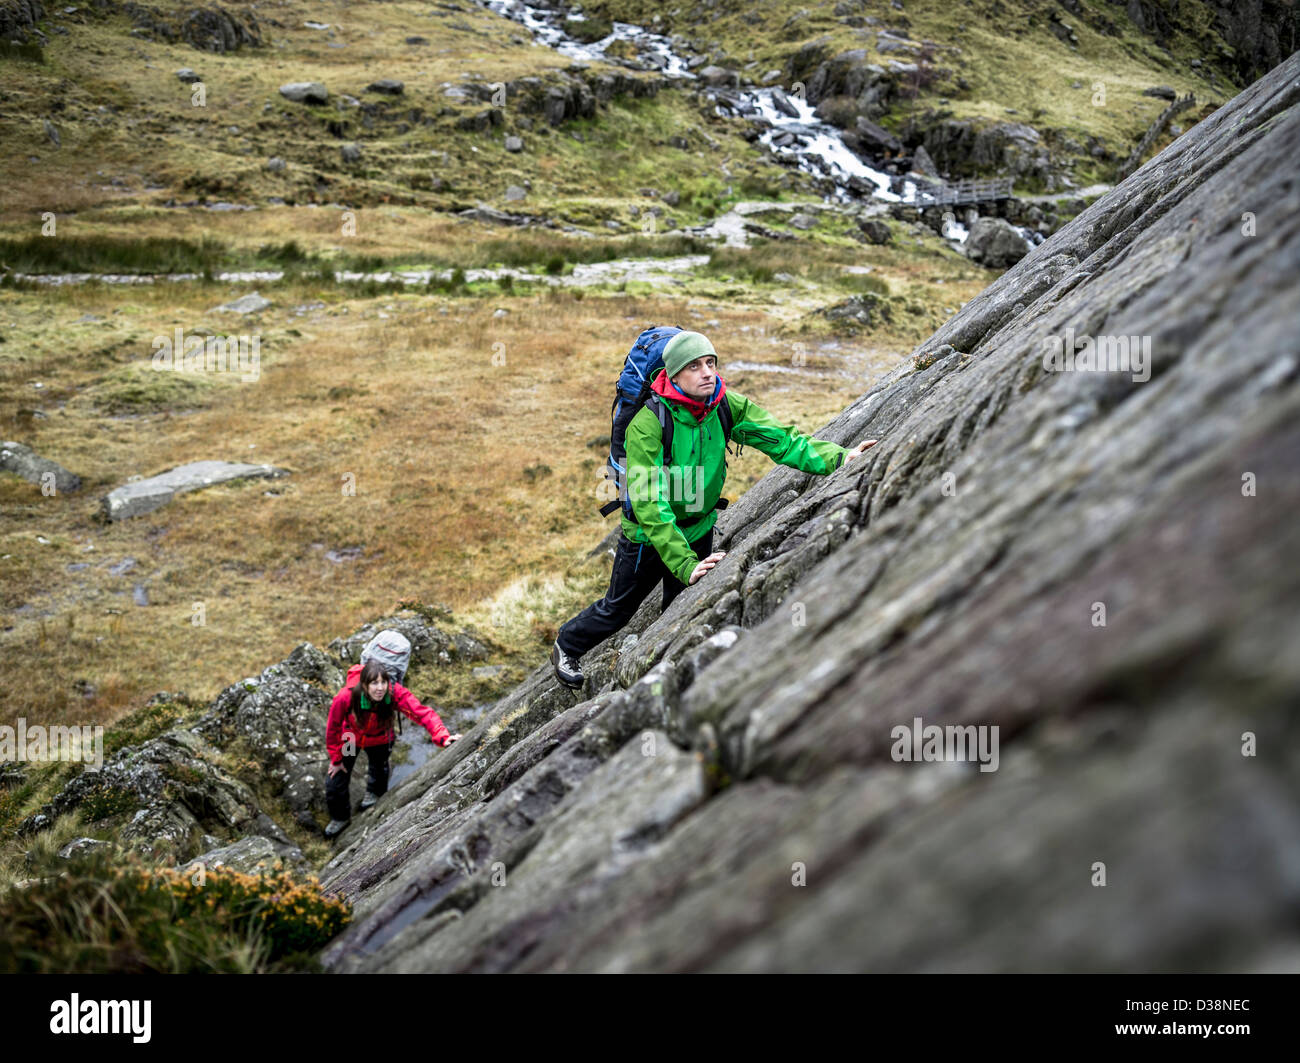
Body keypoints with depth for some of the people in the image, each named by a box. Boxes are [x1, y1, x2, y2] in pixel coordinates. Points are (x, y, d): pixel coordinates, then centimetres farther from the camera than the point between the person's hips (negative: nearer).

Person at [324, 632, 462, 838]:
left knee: (378, 768, 30)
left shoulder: (396, 694, -39)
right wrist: (336, 758, -10)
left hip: (379, 740, 1)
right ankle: (340, 817, 40)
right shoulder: (346, 697, -40)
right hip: (350, 737, -1)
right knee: (336, 782, 6)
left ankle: (374, 793, 68)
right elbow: (333, 727, -22)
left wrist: (442, 737, -61)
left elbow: (423, 713, -44)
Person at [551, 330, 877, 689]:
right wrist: (686, 565, -44)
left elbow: (780, 437, -21)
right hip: (649, 535, -4)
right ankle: (567, 645, 45)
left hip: (699, 529, 4)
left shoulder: (728, 405, -18)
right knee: (617, 609, 17)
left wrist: (837, 458, -37)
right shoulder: (647, 424, -33)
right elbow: (651, 505, -37)